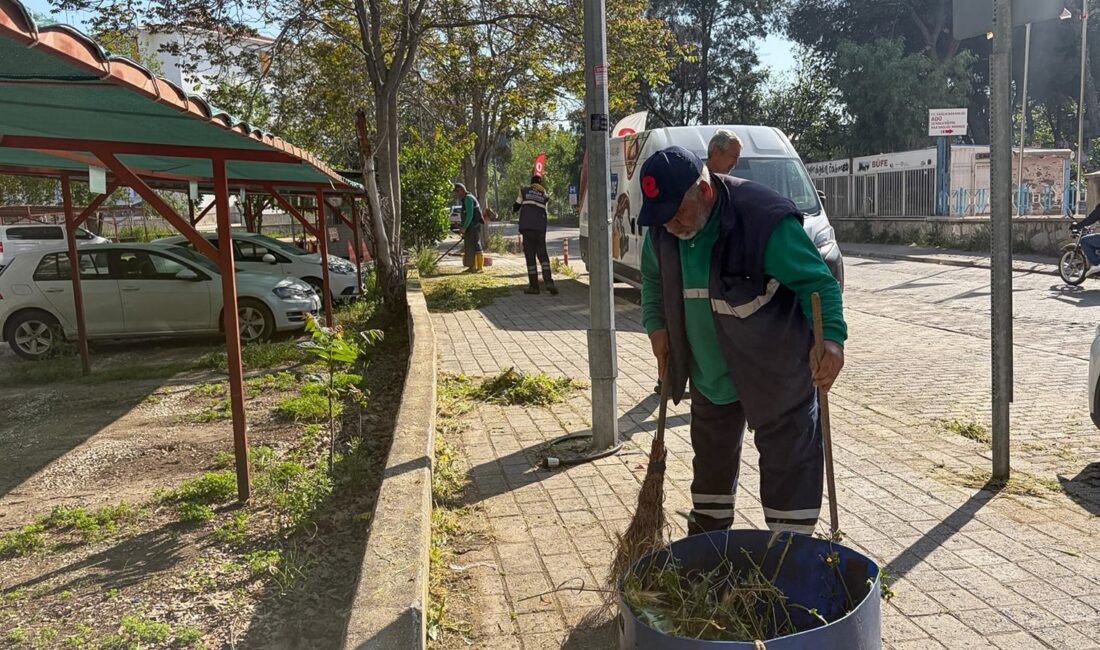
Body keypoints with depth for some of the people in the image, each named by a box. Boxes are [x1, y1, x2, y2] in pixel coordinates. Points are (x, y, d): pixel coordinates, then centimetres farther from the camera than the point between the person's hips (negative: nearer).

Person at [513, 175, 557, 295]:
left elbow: (515, 207, 11)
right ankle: (548, 281, -14)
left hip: (527, 227, -2)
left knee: (530, 256, 0)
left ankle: (534, 286, -1)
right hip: (540, 228, 2)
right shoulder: (544, 194, 15)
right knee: (543, 255, 5)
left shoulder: (524, 191, 8)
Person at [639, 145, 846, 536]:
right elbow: (652, 279, 13)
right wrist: (656, 325, 1)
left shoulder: (765, 219, -27)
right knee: (711, 460, 21)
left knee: (790, 464, 0)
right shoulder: (662, 230, -7)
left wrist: (831, 337, -37)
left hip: (775, 375, -6)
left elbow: (818, 282, -23)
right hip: (708, 376, 7)